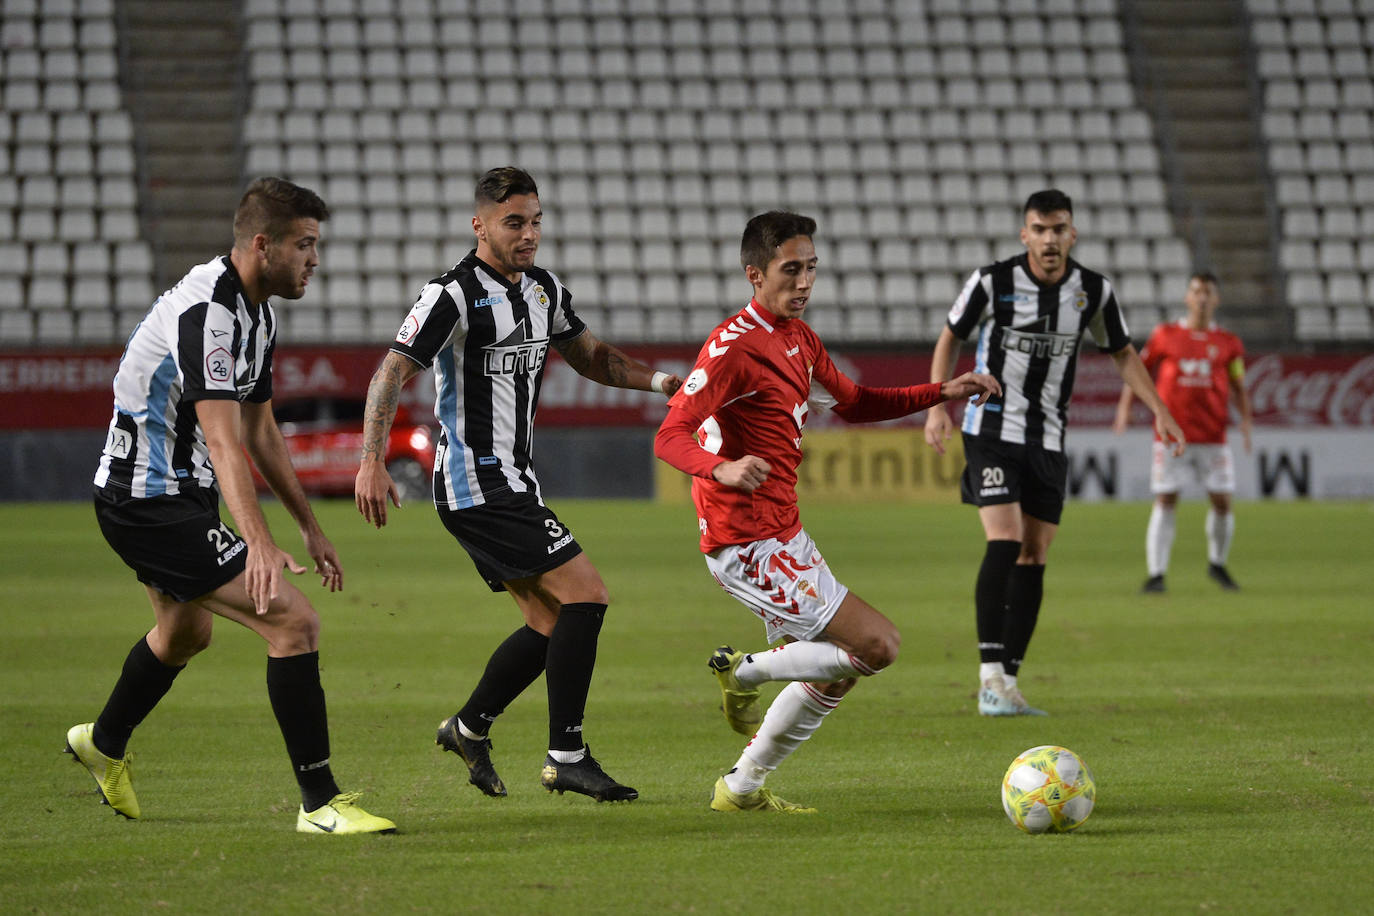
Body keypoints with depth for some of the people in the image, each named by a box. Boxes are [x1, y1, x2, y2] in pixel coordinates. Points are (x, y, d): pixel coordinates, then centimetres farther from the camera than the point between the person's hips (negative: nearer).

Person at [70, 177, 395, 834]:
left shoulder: (255, 312, 8)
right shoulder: (207, 312, -25)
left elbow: (260, 431, 18)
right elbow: (223, 442, -36)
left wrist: (309, 527, 19)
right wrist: (259, 543, -46)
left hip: (178, 497, 11)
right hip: (152, 504, -11)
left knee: (185, 633, 33)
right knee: (293, 622, -19)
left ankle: (103, 745, 58)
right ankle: (320, 802, -15)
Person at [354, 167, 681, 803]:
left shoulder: (545, 290, 11)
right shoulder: (453, 294, -14)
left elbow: (591, 358, 25)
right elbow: (392, 373, -18)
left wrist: (659, 380, 8)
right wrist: (371, 463, -27)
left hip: (512, 483, 9)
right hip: (478, 483, -9)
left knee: (552, 624, 11)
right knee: (585, 592, -14)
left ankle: (468, 728, 26)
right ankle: (567, 757, -11)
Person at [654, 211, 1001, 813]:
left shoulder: (797, 337, 13)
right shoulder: (734, 346, -17)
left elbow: (852, 403, 26)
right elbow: (670, 437, -24)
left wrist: (941, 394, 15)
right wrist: (722, 469, -44)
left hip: (783, 536, 10)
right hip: (749, 545, -10)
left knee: (836, 672, 17)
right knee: (878, 645, -15)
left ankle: (743, 788, 24)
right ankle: (745, 672, 0)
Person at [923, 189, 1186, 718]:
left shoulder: (1094, 291, -1)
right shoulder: (992, 282, -10)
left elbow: (1123, 353, 13)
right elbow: (950, 337, 3)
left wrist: (1159, 411, 2)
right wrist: (938, 406, -7)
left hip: (1049, 439, 4)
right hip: (992, 430, -4)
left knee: (1034, 558, 2)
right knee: (1005, 542, -19)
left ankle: (1009, 683, 8)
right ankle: (990, 677, -18)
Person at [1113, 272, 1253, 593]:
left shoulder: (1228, 343, 7)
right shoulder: (1165, 336, 5)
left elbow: (1239, 386, 11)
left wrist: (1246, 419, -5)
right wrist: (1125, 406, -1)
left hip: (1213, 437, 1)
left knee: (1222, 502, 0)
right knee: (1164, 502, -6)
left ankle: (1217, 564, 24)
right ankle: (1156, 574, -3)